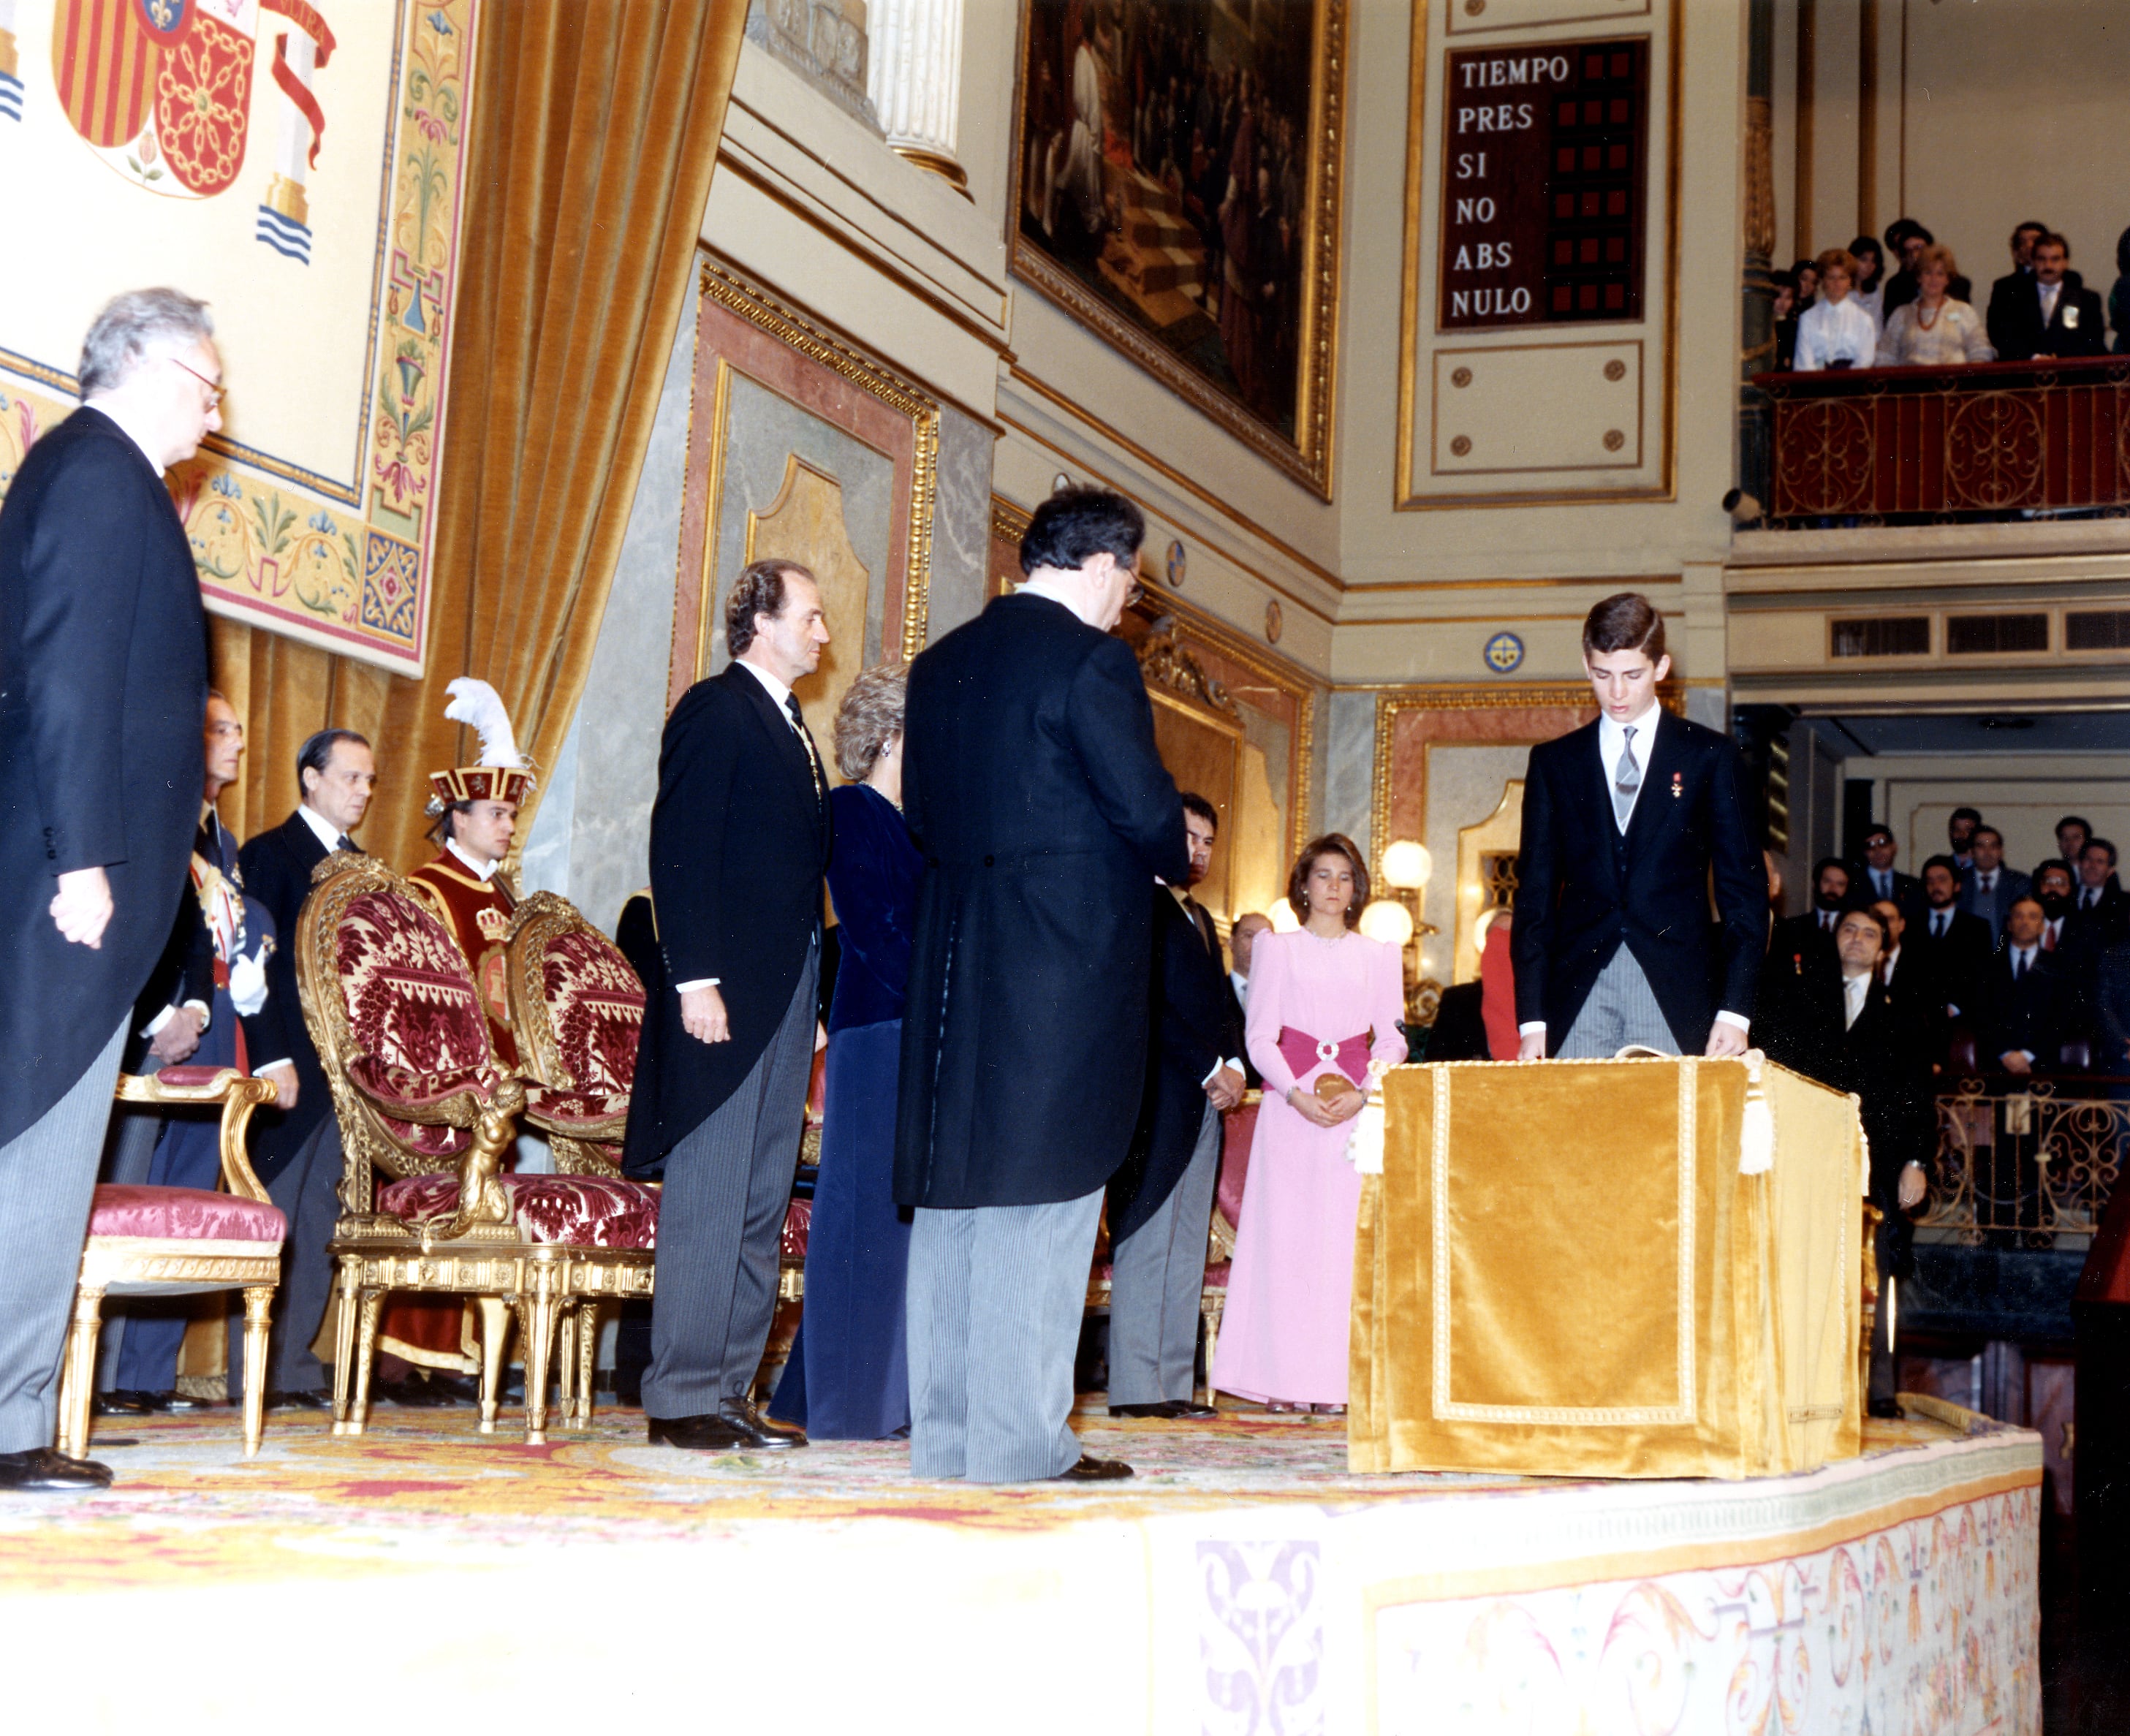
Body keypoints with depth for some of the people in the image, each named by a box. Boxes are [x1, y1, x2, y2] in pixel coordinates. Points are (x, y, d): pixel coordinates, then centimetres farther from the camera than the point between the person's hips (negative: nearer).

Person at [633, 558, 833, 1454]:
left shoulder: (789, 728, 22)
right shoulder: (714, 710, -4)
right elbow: (679, 851, -13)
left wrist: (809, 996, 14)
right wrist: (696, 979, -19)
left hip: (785, 996, 9)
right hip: (726, 993, -9)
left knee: (761, 1203, 8)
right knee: (708, 1200, -6)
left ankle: (731, 1390, 13)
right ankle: (682, 1398, -2)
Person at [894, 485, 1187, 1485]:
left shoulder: (940, 662, 13)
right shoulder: (1090, 659, -10)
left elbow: (919, 812, 14)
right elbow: (1144, 804, -11)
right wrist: (1180, 865, 8)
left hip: (952, 953, 7)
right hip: (1066, 953, -7)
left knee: (953, 1188, 10)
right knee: (1042, 1191, -2)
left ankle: (944, 1430, 15)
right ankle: (1020, 1439, 1)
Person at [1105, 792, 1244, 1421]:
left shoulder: (1200, 918, 23)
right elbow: (1149, 1004, -13)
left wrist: (1234, 1066, 2)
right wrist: (1211, 1069, -13)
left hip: (1206, 1102, 9)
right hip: (1156, 1099, -9)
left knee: (1188, 1248, 7)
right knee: (1144, 1244, -7)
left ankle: (1174, 1382, 9)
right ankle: (1135, 1386, -5)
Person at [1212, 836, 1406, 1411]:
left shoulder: (1381, 956, 14)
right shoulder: (1277, 948, 10)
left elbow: (1393, 1040, 8)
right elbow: (1260, 1035, 4)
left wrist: (1361, 1094, -10)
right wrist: (1297, 1094, -12)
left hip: (1357, 1107, 1)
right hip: (1290, 1100, -1)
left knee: (1347, 1234, -5)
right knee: (1286, 1233, -6)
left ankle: (1339, 1379, -3)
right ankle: (1284, 1379, -5)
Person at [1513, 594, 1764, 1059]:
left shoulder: (1710, 756, 7)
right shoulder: (1554, 762, 12)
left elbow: (1744, 889, 5)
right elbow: (1535, 894, 10)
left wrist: (1735, 1010, -6)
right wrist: (1532, 1018, 0)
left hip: (1676, 997, -1)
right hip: (1578, 995, 1)